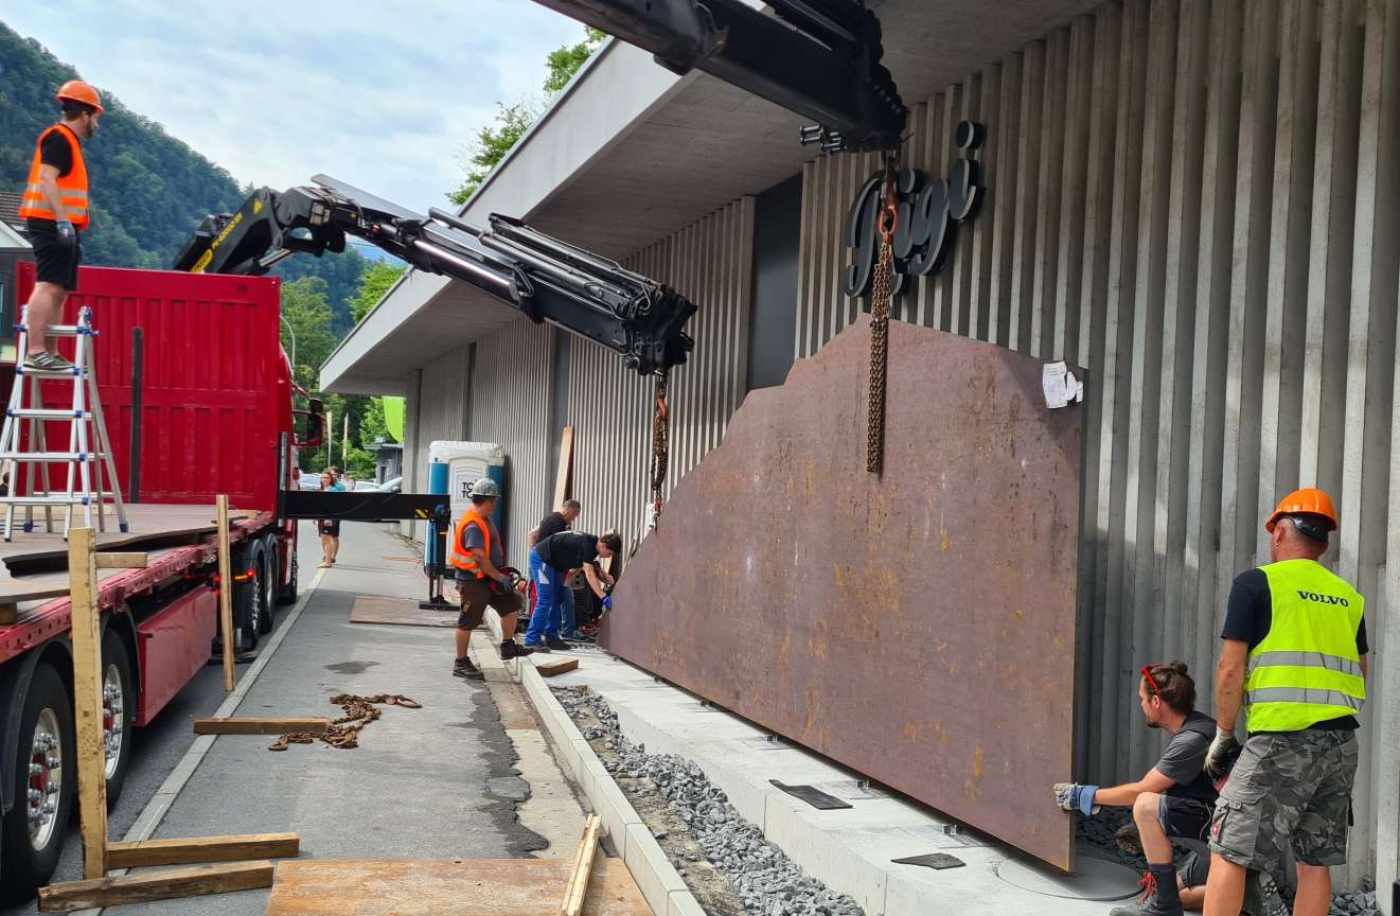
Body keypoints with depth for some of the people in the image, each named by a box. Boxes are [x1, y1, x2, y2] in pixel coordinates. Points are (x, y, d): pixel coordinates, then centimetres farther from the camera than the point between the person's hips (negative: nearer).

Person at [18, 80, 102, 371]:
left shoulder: (68, 141, 23)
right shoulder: (59, 138, -8)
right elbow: (47, 180, -19)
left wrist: (70, 228, 25)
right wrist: (63, 221, -25)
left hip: (61, 226, 11)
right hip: (52, 223, -11)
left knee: (59, 291, 10)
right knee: (48, 286, -16)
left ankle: (49, 353, 13)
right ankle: (35, 352, -21)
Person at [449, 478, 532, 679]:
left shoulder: (485, 520, 11)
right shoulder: (472, 525, -23)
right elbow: (480, 557, -26)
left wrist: (501, 572, 17)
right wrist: (499, 577, -19)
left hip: (488, 577, 10)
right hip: (473, 581, -10)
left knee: (510, 605, 11)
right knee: (468, 622, 0)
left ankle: (508, 647, 23)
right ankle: (461, 663, 11)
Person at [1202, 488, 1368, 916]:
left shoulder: (1256, 583, -3)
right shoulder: (1348, 597, 15)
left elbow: (1230, 670, -7)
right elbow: (1359, 675, 18)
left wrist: (1223, 735, 2)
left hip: (1282, 741, -6)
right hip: (1341, 744, 6)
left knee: (1228, 852, -3)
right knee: (1315, 861, 11)